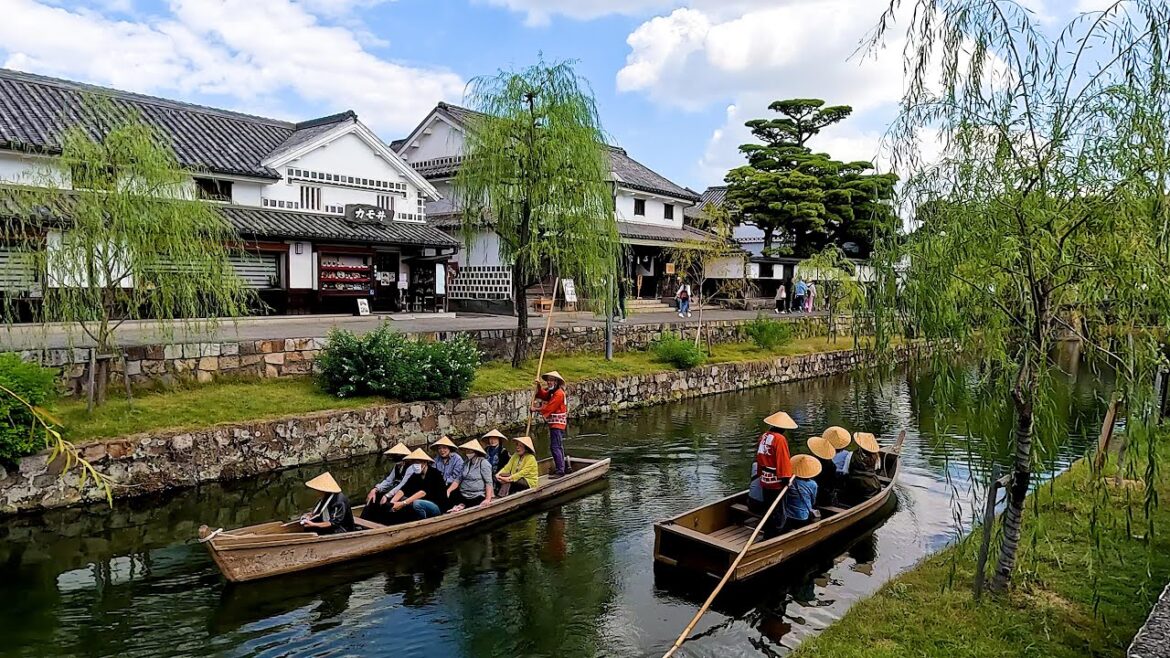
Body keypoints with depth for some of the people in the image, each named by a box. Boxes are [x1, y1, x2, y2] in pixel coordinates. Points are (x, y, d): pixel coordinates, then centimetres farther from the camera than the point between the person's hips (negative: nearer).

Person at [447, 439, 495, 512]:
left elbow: (489, 482, -12)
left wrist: (488, 499, -23)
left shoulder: (483, 463, -5)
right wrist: (448, 490, -1)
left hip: (478, 496, -6)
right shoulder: (466, 463, 17)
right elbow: (459, 479, 15)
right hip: (463, 494, 6)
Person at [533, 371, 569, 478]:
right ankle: (560, 468, 26)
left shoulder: (559, 393, -17)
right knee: (558, 447, 17)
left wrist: (537, 409, -9)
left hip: (557, 424, -11)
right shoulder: (552, 392, 16)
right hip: (554, 424, 11)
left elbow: (549, 407, -19)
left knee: (555, 447, -13)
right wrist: (539, 386, -6)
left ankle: (560, 471, -12)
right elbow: (543, 396, 8)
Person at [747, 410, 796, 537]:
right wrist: (786, 478, -16)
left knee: (769, 509, 19)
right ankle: (772, 535, 6)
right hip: (776, 481, -8)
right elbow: (784, 461, -21)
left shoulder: (763, 436, 7)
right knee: (776, 513, 2)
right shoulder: (780, 439, -18)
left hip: (764, 480, 8)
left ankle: (768, 533, 29)